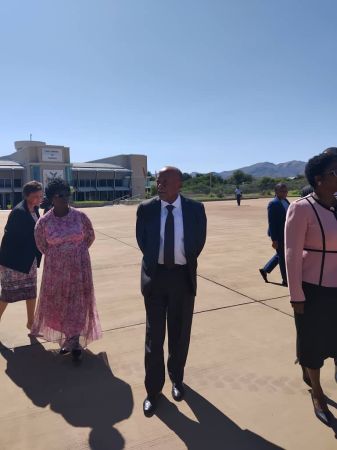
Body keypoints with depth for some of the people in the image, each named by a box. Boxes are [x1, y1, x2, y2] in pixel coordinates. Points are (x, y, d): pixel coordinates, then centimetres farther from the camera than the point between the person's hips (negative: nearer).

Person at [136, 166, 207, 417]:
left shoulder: (195, 209, -5)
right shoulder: (146, 209, -5)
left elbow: (199, 241, 4)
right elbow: (142, 241, 4)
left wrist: (185, 262, 5)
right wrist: (156, 262, 4)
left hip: (183, 277, 1)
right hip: (155, 276, 0)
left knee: (180, 334, 16)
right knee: (154, 335, 8)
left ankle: (177, 379, 40)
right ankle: (153, 389, 26)